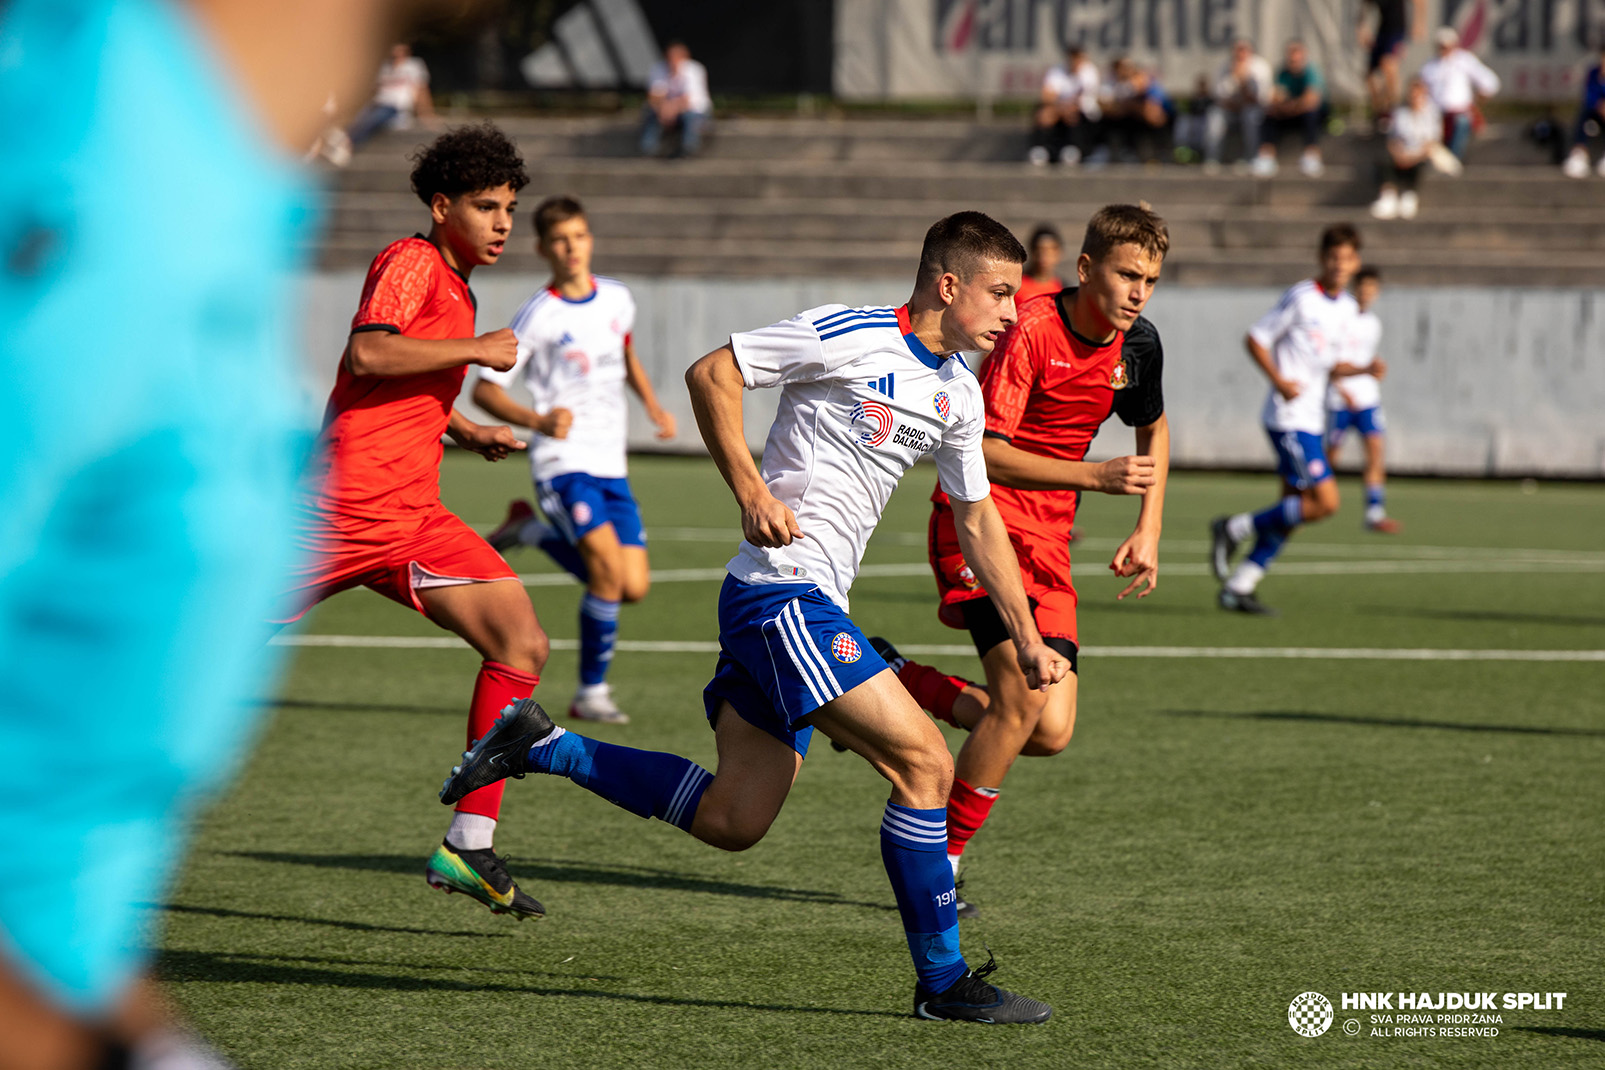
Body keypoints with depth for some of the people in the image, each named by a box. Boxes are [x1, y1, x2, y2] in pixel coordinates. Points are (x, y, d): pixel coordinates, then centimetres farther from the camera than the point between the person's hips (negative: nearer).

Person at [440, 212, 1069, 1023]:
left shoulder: (959, 393, 13)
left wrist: (1026, 638, 19)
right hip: (781, 596, -9)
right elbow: (712, 373, -9)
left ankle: (539, 745, 18)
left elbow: (978, 521, 23)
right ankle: (942, 981, -5)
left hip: (812, 606, 9)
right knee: (923, 762, -13)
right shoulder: (849, 335, -11)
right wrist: (751, 492, -17)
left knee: (732, 820, 7)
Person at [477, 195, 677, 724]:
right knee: (609, 571, -20)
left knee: (633, 587, 0)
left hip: (611, 464, 6)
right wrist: (537, 420, -23)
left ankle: (532, 531, 21)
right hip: (563, 461, -6)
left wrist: (653, 404, 16)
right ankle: (591, 692, -5)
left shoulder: (618, 298, 8)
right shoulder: (538, 317, -8)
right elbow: (485, 388, -7)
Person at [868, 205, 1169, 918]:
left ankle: (894, 681, 16)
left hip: (1048, 541, 7)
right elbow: (985, 454, -23)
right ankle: (940, 862, -8)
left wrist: (1148, 533, 14)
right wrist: (1095, 475, -30)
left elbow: (1152, 428, 24)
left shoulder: (1138, 344, 3)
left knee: (1050, 732, -5)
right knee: (1022, 696, -23)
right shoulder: (1030, 331, -19)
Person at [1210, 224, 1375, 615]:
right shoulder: (1301, 297, -11)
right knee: (1324, 502, -16)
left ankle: (1238, 588, 12)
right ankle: (1236, 529, -4)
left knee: (1292, 511, 7)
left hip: (1312, 418, 9)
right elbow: (1255, 339, -7)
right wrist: (1278, 380, -20)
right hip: (1289, 417, -9)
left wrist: (1363, 370, 4)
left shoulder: (1348, 308, 13)